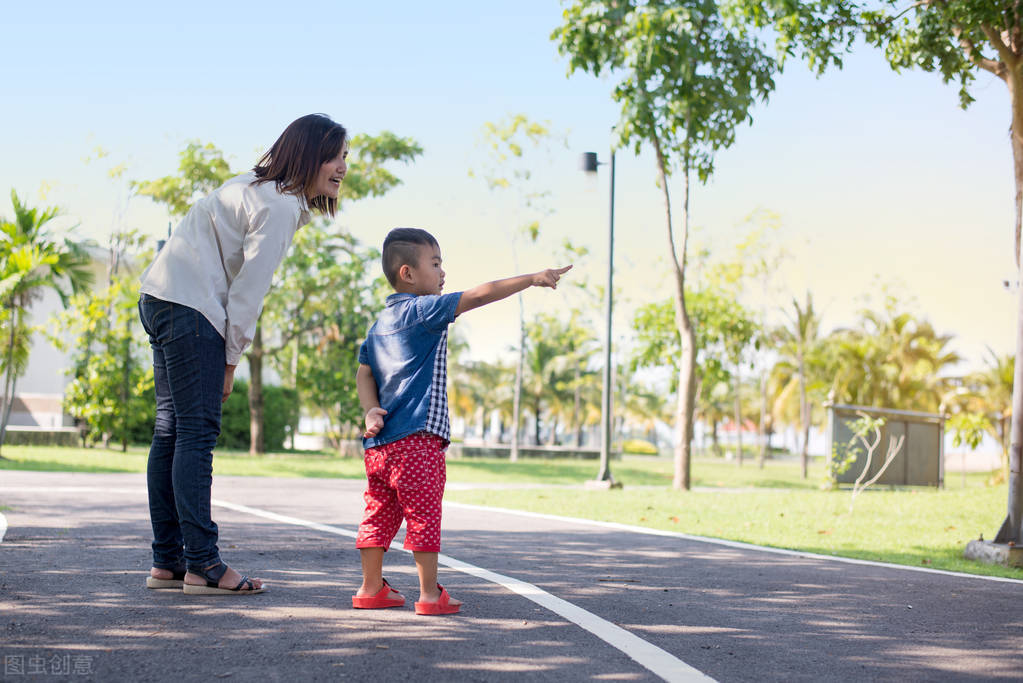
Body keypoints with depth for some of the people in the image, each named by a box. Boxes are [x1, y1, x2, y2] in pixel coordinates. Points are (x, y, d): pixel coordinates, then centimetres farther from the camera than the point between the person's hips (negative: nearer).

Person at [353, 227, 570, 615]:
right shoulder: (423, 311, -8)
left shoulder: (380, 324, 17)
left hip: (379, 443, 8)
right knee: (424, 516, -3)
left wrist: (371, 410, 1)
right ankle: (430, 594, 0)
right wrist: (533, 278, -9)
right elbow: (480, 295, -12)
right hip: (416, 437, -8)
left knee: (380, 513, 13)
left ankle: (371, 588, 18)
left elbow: (364, 373, 15)